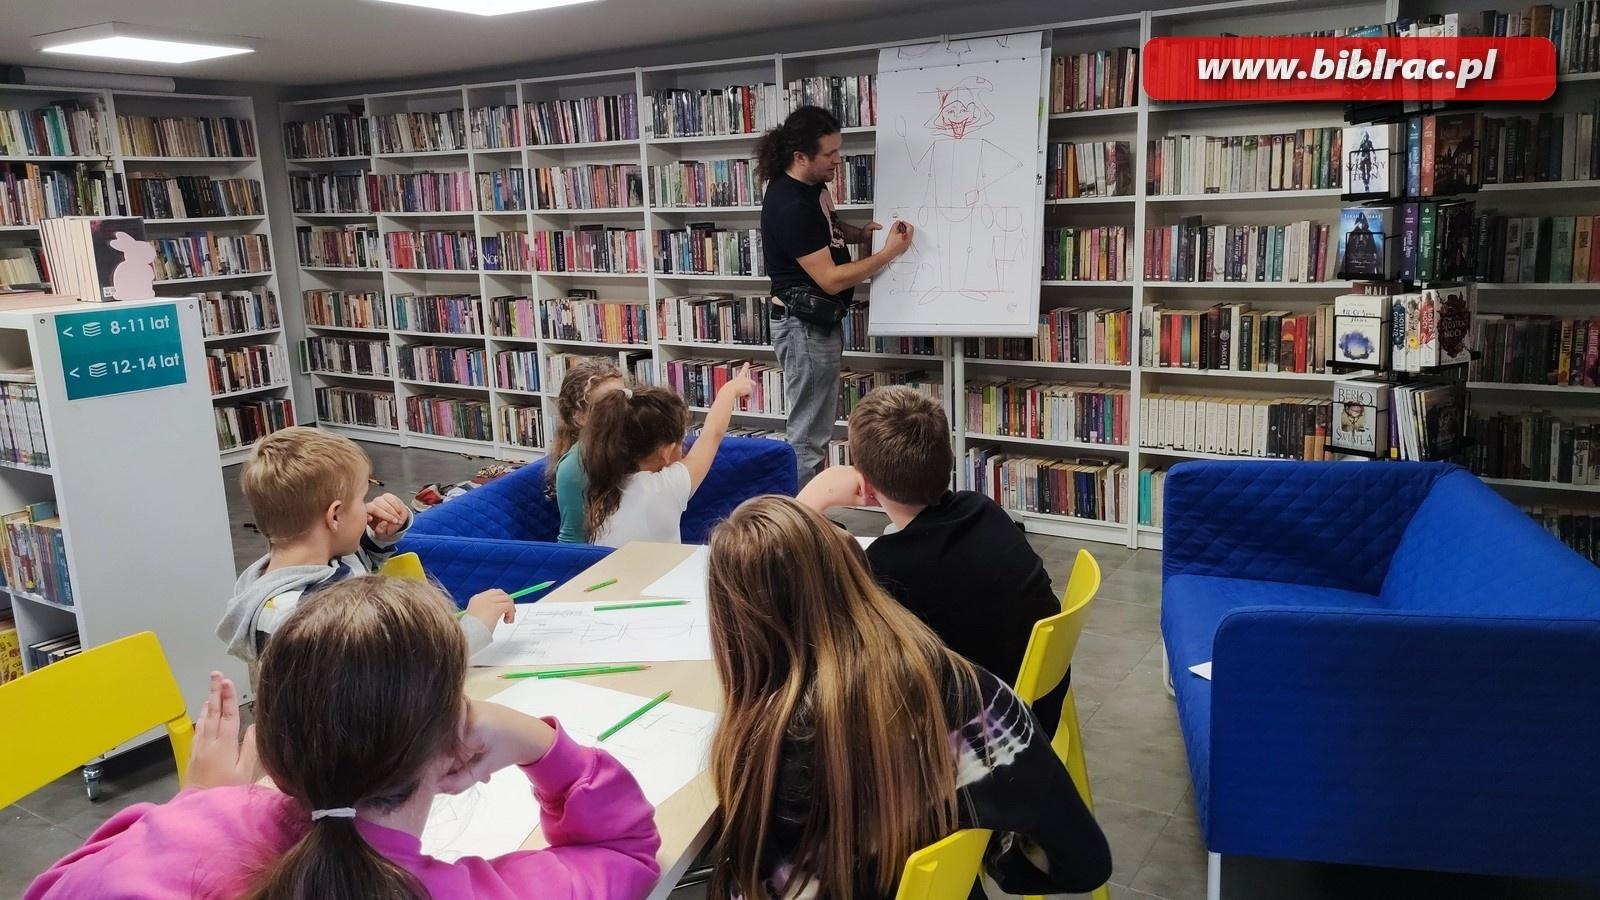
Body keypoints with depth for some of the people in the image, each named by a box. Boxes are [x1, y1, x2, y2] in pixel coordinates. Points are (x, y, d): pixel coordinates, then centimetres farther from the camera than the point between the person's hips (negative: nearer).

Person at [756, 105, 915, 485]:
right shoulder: (790, 206, -24)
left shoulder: (810, 184, 5)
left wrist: (860, 232, 6)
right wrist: (888, 253, -16)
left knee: (815, 429, 18)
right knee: (809, 439, -2)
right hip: (805, 327, -10)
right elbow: (830, 279, -23)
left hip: (819, 322, 11)